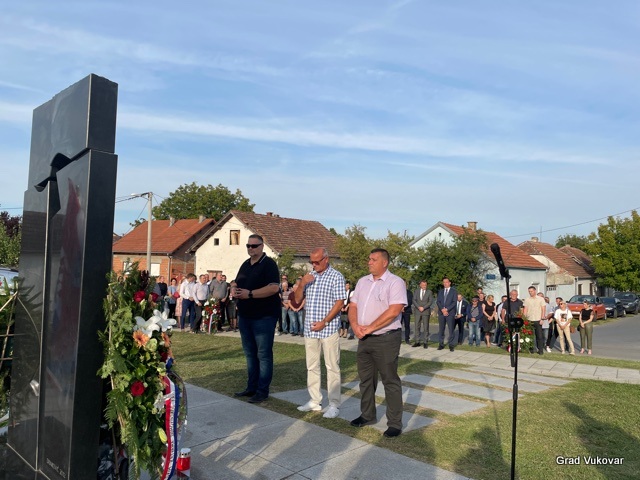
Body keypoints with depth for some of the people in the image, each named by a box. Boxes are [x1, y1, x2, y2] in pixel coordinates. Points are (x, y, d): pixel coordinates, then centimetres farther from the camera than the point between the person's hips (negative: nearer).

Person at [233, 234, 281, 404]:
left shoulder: (268, 264, -9)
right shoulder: (245, 265, 15)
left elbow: (274, 288, -21)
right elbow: (237, 284, 22)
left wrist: (250, 294, -22)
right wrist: (236, 291, -2)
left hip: (263, 317, -8)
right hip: (245, 316, 8)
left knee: (263, 355, -1)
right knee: (250, 353, 14)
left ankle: (263, 391, 6)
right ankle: (251, 387, 25)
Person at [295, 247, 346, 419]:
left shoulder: (336, 276, -6)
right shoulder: (309, 276, 11)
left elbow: (339, 303, -11)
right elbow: (297, 299, 12)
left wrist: (324, 322, -17)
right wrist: (302, 284, -7)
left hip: (328, 329, -6)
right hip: (310, 329, 6)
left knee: (332, 367, 0)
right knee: (312, 367, 11)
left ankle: (334, 404, 7)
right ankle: (315, 401, 22)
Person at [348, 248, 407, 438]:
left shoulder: (395, 282, -11)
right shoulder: (362, 282, 11)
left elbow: (394, 310, -20)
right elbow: (353, 306, 11)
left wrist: (370, 328, -18)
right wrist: (355, 326, -8)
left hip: (386, 339, -7)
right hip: (364, 339, 7)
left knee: (390, 381, 0)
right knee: (366, 379, 16)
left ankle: (395, 423, 10)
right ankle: (367, 415, 31)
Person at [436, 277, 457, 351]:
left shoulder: (454, 291, 5)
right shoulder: (440, 291, 16)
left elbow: (454, 302, -4)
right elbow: (438, 301, 7)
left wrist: (446, 309, -13)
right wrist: (442, 309, -9)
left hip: (450, 313, -3)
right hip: (441, 313, 3)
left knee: (451, 329, -4)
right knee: (441, 329, 5)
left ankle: (451, 345, 2)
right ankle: (441, 344, 11)